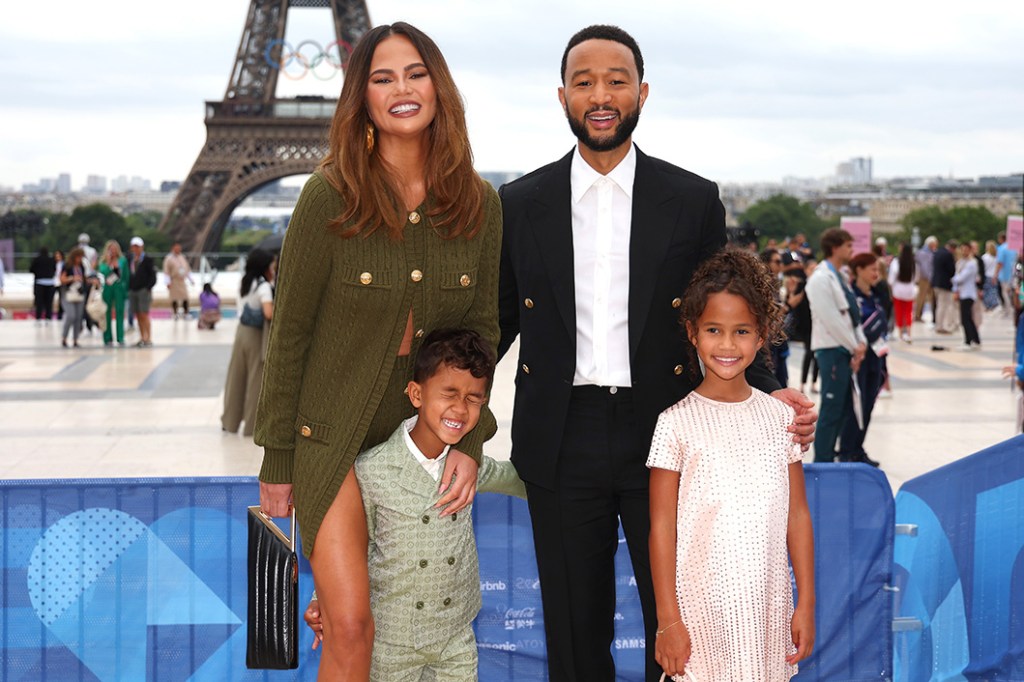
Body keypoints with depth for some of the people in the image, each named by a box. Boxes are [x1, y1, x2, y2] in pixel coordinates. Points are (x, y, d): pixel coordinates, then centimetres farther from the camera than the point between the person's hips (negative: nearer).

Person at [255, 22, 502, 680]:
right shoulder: (330, 197, -10)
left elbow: (482, 328, 8)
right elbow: (290, 332, -5)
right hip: (334, 434, -3)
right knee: (351, 629, -11)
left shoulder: (480, 204, 0)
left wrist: (469, 442, -2)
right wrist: (278, 461, -4)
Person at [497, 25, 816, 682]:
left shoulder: (694, 201, 3)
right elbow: (498, 320, 11)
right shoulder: (521, 204, 6)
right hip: (562, 447, 1)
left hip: (664, 437, -1)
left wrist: (771, 393, -9)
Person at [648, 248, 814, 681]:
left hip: (767, 606, 3)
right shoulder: (677, 423, -5)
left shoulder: (781, 417, 4)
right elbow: (662, 528, -4)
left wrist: (806, 604, 6)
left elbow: (797, 516, 8)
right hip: (701, 608, -3)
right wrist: (668, 621, -6)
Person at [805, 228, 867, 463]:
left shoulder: (838, 277, 14)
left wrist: (860, 342, 1)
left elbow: (852, 313, 14)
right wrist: (854, 347, -12)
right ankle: (822, 462, 1)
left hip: (845, 349, 9)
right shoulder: (821, 278, -15)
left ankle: (827, 457, 21)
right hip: (832, 349, -9)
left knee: (844, 408, 13)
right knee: (832, 409, -6)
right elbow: (831, 319, -18)